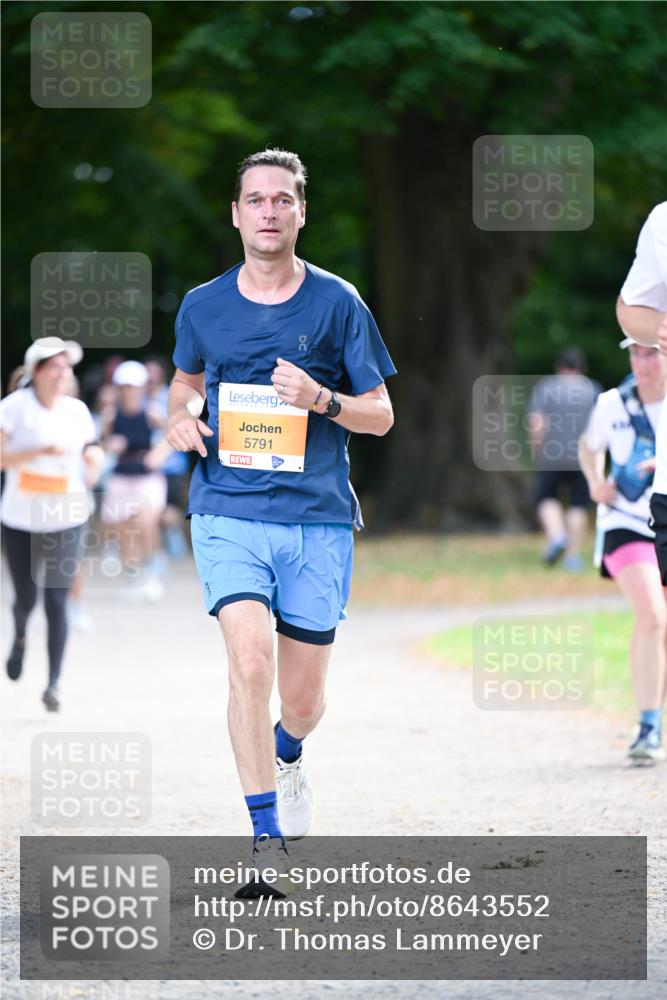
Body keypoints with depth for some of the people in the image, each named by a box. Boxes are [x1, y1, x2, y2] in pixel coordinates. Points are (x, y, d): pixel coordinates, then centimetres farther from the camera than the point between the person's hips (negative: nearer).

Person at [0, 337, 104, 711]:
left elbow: (90, 453, 17)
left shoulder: (78, 410, 3)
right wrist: (41, 451, -26)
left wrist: (95, 461, -6)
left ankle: (54, 683, -5)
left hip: (66, 521, 1)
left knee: (57, 602, -8)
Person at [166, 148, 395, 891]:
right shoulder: (202, 307, 6)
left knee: (302, 700, 7)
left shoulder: (337, 303, 1)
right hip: (228, 513, 0)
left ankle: (285, 756, 46)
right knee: (250, 662, -22)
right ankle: (267, 842, -17)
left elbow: (381, 416, 5)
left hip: (318, 520, 0)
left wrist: (321, 399, -15)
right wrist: (181, 418, 3)